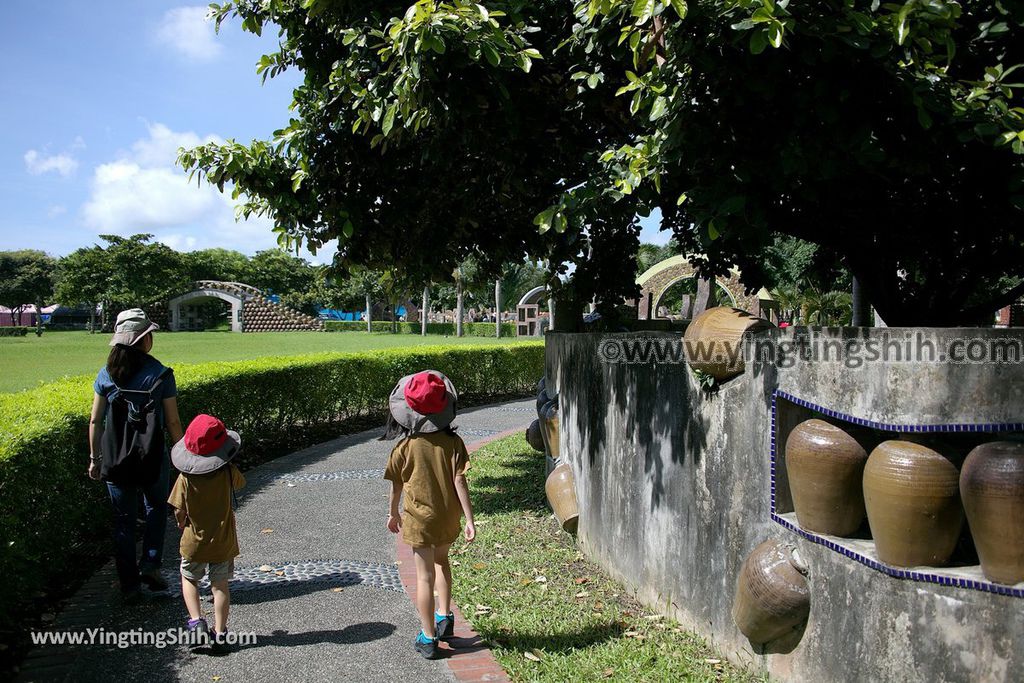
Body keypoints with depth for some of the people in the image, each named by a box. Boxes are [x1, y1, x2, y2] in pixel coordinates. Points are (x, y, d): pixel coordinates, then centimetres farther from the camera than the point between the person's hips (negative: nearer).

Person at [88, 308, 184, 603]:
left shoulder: (107, 374, -2)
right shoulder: (161, 374, -10)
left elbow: (95, 421, 2)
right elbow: (172, 422, -8)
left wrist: (95, 458, 12)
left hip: (115, 460, 2)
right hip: (152, 458, -2)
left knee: (123, 520, 13)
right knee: (156, 509, 24)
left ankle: (130, 587, 18)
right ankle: (150, 563, 11)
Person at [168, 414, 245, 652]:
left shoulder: (186, 477, -16)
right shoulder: (228, 472, -15)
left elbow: (179, 511, -10)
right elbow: (240, 482, 7)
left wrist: (182, 523, 11)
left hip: (194, 542, 0)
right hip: (224, 543, 0)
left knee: (189, 579, 22)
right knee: (220, 586, 12)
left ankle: (196, 621, 6)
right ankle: (219, 634, 13)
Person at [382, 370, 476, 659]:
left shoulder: (405, 447, -11)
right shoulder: (453, 442, -10)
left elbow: (397, 485, 1)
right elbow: (459, 481, -12)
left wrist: (393, 514, 17)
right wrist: (469, 520, -9)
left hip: (419, 519, -2)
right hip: (449, 517, 2)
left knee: (425, 576, 6)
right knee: (441, 560, 28)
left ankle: (428, 638, 13)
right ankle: (444, 616, 28)